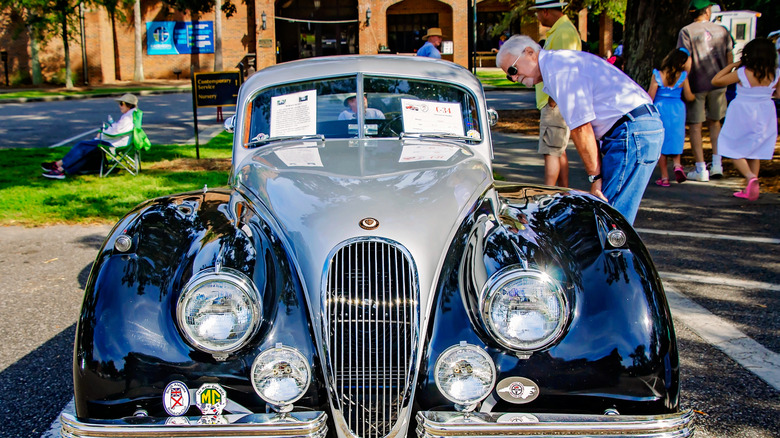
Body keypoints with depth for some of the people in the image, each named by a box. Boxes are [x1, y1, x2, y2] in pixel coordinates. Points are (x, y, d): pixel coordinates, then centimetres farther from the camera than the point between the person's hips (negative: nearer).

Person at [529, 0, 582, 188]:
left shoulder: (564, 32, -16)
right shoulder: (558, 31, 18)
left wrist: (553, 102, -21)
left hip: (556, 104, -11)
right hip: (555, 103, 11)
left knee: (551, 152, -11)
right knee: (559, 151, 15)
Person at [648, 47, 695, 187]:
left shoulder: (657, 75, -9)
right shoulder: (682, 76, -5)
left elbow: (650, 96, -9)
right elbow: (688, 97, 2)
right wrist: (695, 96, 25)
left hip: (660, 109, -1)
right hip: (677, 109, 1)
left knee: (660, 143, 6)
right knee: (675, 140, 18)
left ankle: (664, 177, 5)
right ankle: (677, 165, -7)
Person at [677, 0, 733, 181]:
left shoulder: (686, 32, -6)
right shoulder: (722, 30, 6)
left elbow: (686, 61, -14)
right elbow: (729, 58, 9)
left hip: (696, 85, -4)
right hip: (718, 84, 4)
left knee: (695, 125, 2)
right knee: (714, 122, 19)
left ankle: (701, 169, 1)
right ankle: (717, 164, 13)